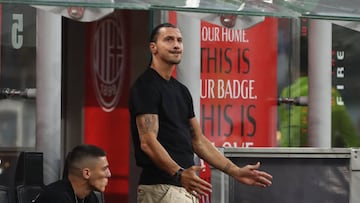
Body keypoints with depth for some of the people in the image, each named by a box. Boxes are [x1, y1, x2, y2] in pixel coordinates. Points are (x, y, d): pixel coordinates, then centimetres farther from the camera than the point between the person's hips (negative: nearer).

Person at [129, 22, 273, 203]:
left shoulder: (181, 90, 19)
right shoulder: (146, 86, -9)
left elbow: (198, 141, 21)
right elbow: (148, 142, -20)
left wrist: (235, 172, 13)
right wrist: (179, 173, -34)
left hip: (187, 187, 9)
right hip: (161, 187, -9)